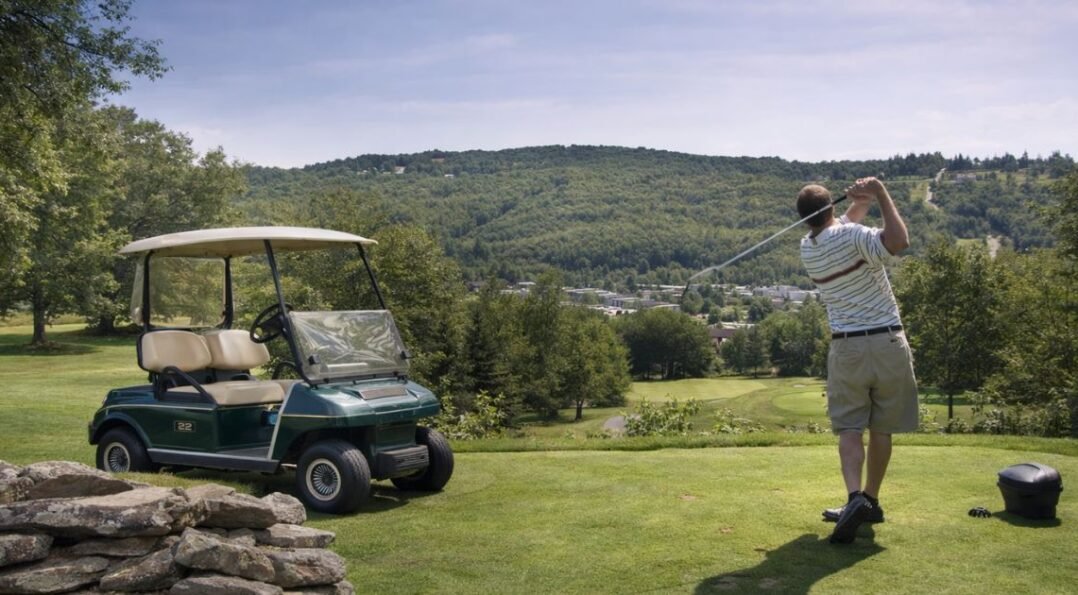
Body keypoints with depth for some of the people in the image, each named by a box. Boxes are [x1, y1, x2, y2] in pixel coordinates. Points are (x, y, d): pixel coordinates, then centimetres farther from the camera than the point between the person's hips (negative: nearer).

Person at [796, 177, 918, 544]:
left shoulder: (807, 248, 6)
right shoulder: (851, 236, -11)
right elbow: (899, 242, -28)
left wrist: (862, 199, 13)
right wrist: (881, 194, -21)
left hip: (847, 347, 2)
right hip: (888, 342, -2)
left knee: (850, 428, 0)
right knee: (881, 428, 12)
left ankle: (855, 497, -22)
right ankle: (870, 501, 22)